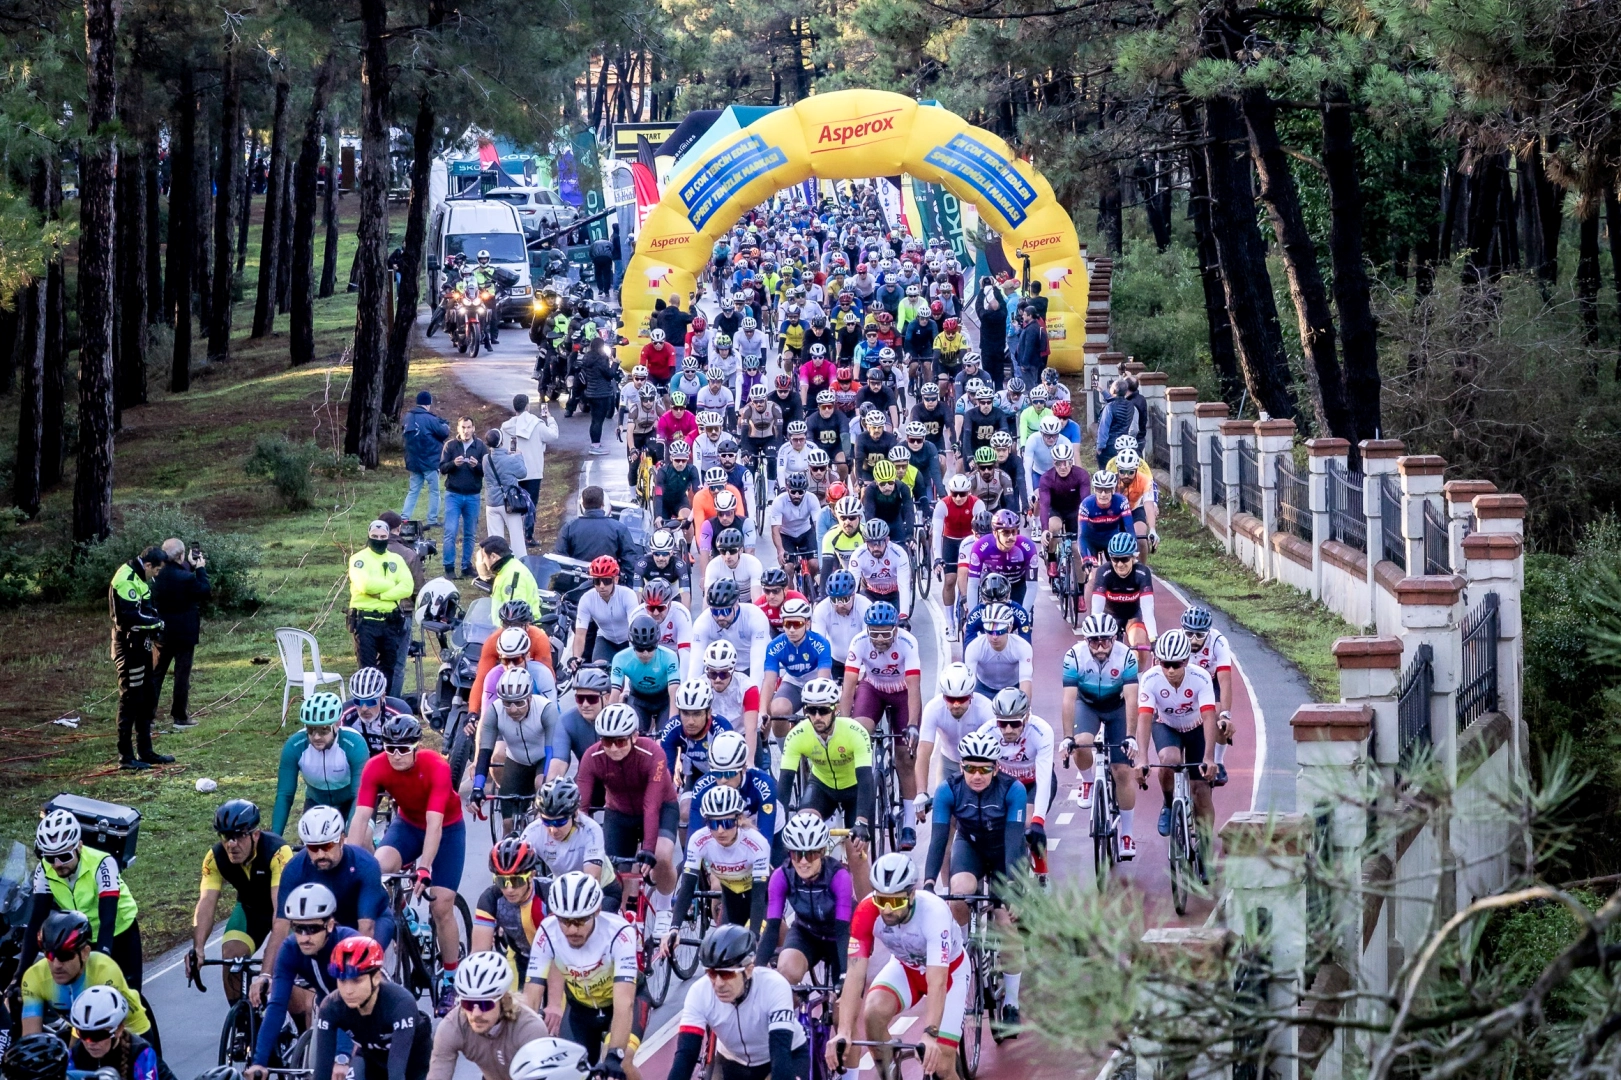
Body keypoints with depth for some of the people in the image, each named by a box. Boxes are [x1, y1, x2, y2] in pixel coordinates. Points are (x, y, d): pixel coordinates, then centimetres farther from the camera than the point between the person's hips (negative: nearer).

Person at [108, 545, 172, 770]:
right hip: (128, 647, -11)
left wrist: (152, 641, 7)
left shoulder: (139, 578, 14)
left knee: (148, 699, 16)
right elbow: (130, 616, -27)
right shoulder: (125, 581, -20)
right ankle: (125, 756, -1)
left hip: (141, 646, 11)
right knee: (130, 701, -6)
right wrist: (157, 623, -13)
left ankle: (146, 751, 25)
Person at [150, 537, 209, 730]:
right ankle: (180, 717, 10)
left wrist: (190, 566, 12)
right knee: (182, 675, 5)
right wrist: (200, 569, 2)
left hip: (162, 633, 5)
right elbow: (204, 591, -7)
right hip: (184, 633, -5)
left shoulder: (157, 575, -4)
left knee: (156, 673, 12)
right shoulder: (186, 578, -21)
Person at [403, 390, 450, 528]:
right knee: (434, 491, 7)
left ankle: (404, 518, 1)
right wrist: (446, 427, 14)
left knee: (413, 491, 12)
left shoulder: (408, 418, 3)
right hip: (430, 462, -6)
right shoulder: (429, 419, -17)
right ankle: (432, 520, 7)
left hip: (413, 462, 6)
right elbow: (443, 433, -11)